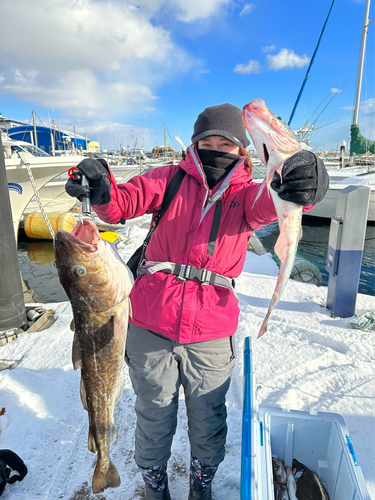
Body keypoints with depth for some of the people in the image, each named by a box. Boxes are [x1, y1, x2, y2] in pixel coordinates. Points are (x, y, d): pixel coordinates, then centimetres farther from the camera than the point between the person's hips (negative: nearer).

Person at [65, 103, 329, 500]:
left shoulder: (245, 192, 4)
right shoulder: (173, 178, 4)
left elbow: (266, 205, -17)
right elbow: (126, 201, -6)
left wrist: (297, 188, -40)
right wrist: (102, 193, -30)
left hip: (210, 332, 1)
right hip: (152, 324, 0)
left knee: (208, 420, 17)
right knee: (154, 415, 18)